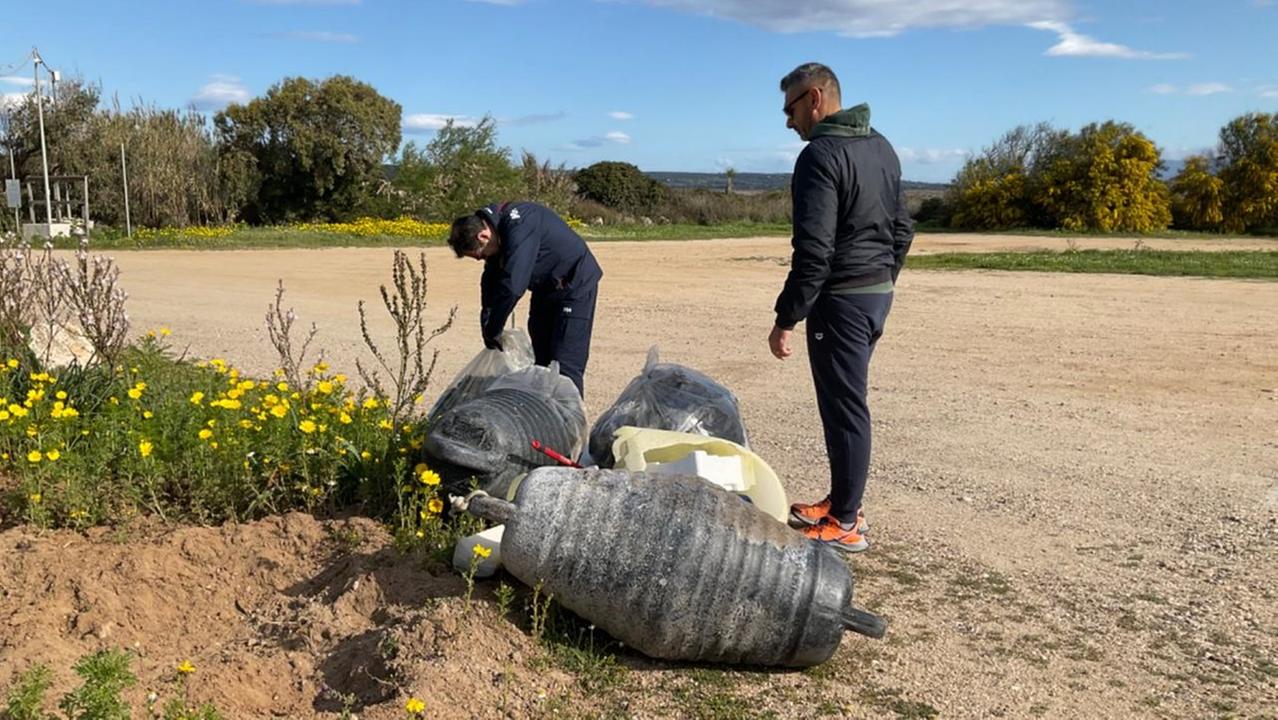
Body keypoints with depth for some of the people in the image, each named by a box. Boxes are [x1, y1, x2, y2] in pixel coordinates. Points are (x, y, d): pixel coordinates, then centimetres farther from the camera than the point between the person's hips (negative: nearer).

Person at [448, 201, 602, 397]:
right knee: (541, 363, 11)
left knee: (565, 367, -12)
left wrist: (492, 331, -26)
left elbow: (512, 287, -36)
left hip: (575, 285, -9)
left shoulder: (519, 225, -32)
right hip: (545, 289, 9)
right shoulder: (498, 228, -3)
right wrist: (488, 328, -5)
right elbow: (490, 282, 5)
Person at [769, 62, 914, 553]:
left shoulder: (821, 155, -15)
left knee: (844, 408, -3)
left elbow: (813, 251, -22)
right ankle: (842, 501, 26)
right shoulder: (881, 147, 13)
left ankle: (845, 523, 6)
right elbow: (903, 228, 18)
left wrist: (787, 319, -18)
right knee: (847, 402, 16)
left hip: (841, 297, -9)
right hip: (878, 293, 9)